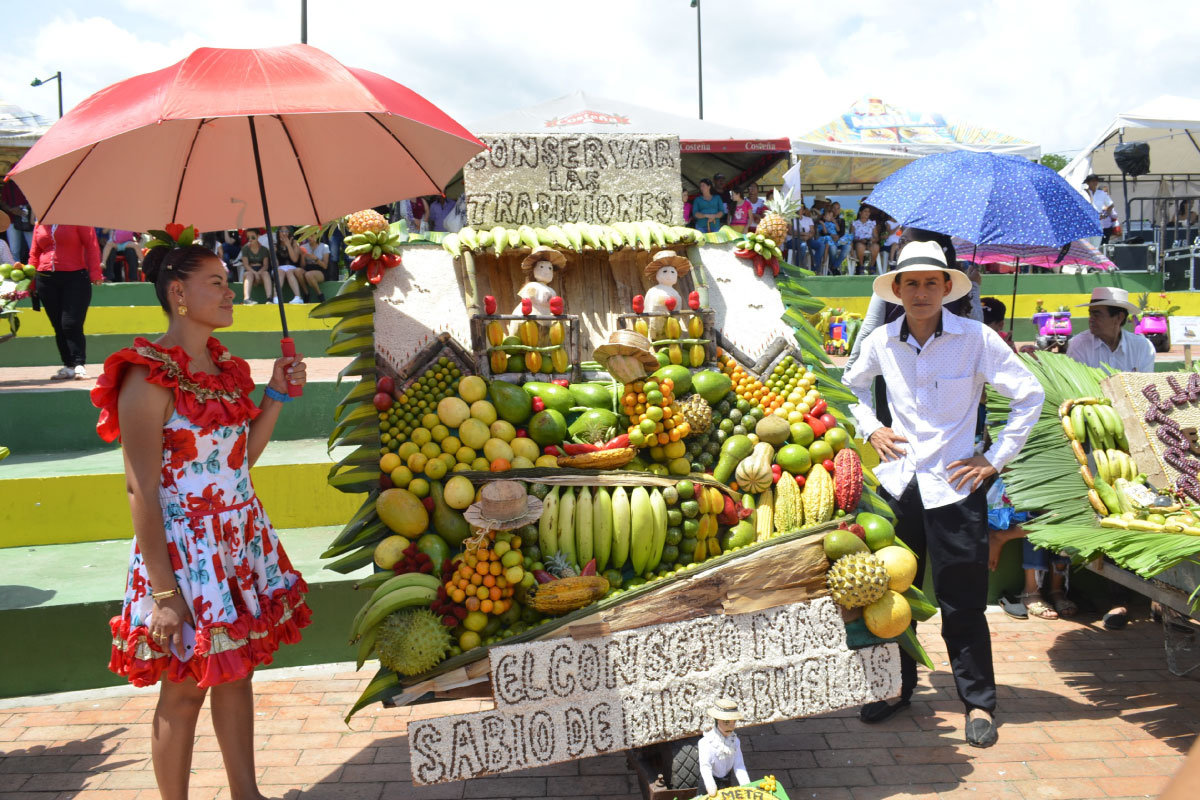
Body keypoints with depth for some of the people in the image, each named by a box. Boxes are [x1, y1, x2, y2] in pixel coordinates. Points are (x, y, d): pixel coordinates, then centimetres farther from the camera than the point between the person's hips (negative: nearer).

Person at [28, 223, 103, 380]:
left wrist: (95, 273, -15)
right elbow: (34, 253, 18)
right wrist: (30, 278, 11)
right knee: (58, 326, 6)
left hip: (75, 278, -5)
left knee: (71, 324, -12)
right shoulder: (40, 224, 14)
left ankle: (79, 365, -8)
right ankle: (68, 366, 12)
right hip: (46, 279, 5)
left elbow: (91, 246, -5)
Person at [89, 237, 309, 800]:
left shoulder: (225, 366, 8)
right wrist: (161, 592, -21)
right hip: (183, 546, -8)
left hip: (242, 538, 8)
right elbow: (141, 490, -18)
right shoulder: (149, 376, -16)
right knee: (185, 689, 5)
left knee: (238, 671, 16)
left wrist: (277, 394, 3)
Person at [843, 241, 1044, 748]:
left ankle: (979, 702, 19)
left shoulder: (976, 339, -8)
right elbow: (851, 385, 23)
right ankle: (897, 687, 30)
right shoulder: (881, 342, 3)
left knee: (961, 602, 2)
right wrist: (870, 428, 7)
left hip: (953, 486, -4)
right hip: (898, 482, 4)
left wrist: (995, 459, -6)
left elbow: (1030, 395, -3)